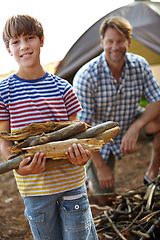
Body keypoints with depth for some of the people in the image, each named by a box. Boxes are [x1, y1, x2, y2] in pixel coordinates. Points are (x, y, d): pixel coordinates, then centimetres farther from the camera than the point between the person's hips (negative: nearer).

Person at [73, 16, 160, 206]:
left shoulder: (139, 65, -15)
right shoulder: (86, 76, -27)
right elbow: (82, 126, -24)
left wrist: (135, 128, -32)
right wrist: (100, 166, -23)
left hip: (130, 125, 3)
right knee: (104, 197, 0)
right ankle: (91, 170, 32)